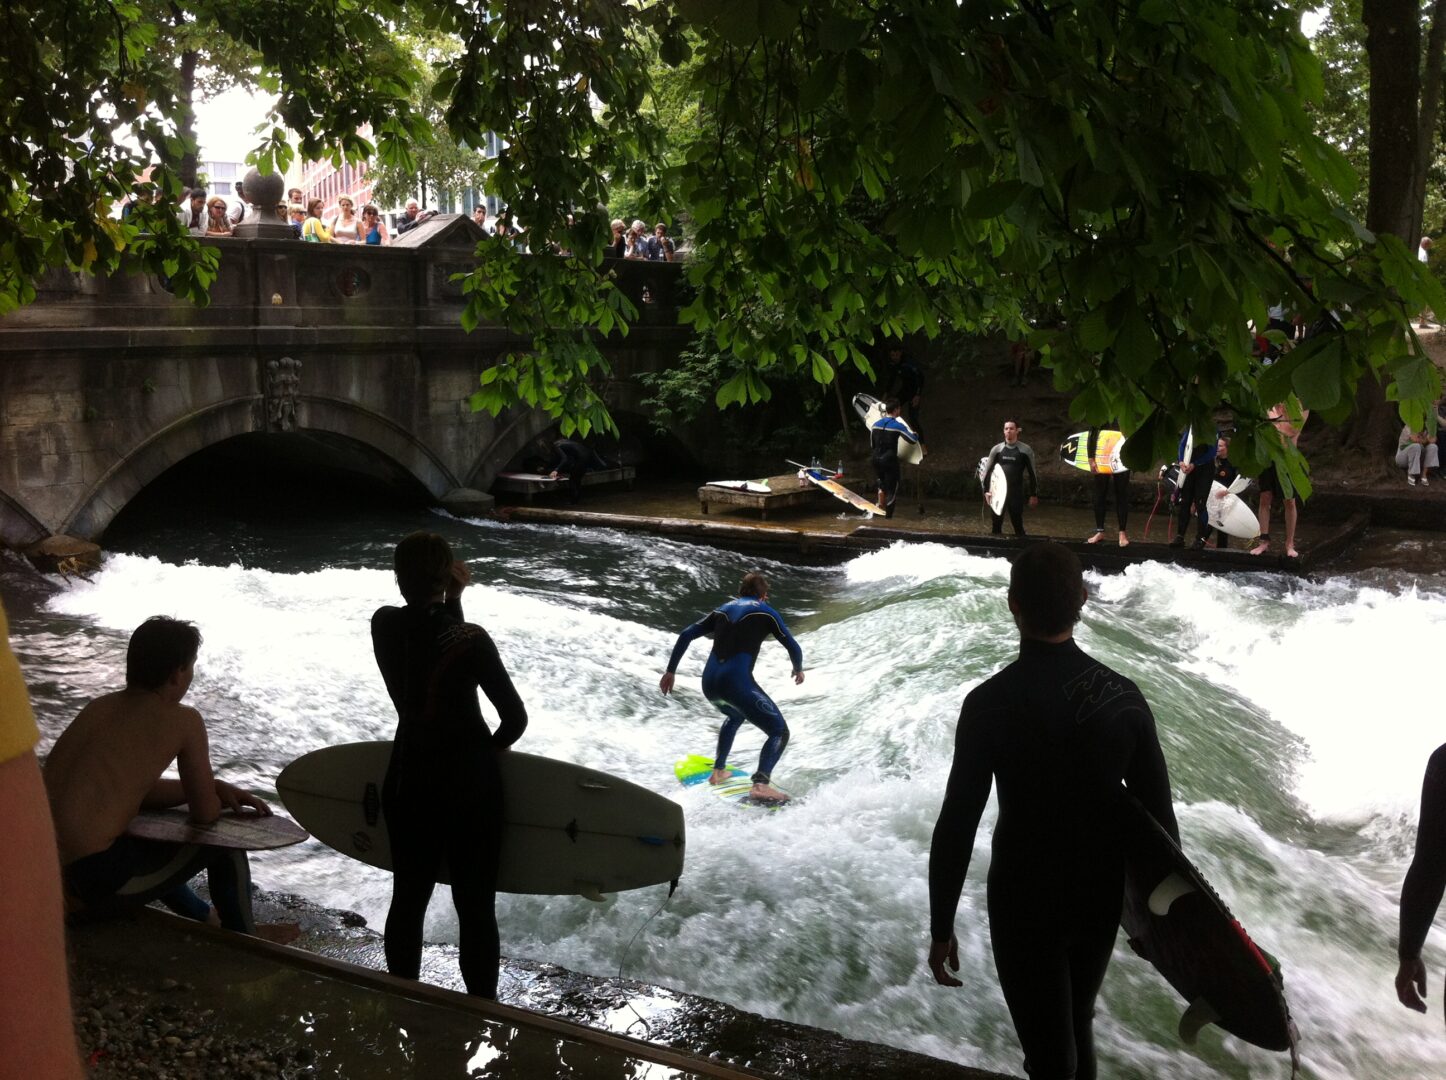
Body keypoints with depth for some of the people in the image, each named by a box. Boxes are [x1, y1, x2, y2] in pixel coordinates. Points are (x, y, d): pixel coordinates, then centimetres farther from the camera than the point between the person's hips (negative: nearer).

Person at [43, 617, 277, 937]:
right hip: (98, 880, -8)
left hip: (45, 868, 8)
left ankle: (206, 919, 55)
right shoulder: (183, 720, -8)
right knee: (225, 841, 12)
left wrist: (214, 787, 20)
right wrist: (221, 796, 22)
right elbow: (205, 814, -1)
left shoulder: (100, 706, 12)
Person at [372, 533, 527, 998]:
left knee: (408, 899, 18)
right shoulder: (469, 639, -19)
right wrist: (485, 752, 3)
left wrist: (452, 599, 6)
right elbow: (515, 718, -15)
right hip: (469, 785, -5)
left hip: (407, 782, 5)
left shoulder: (384, 625, -5)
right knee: (475, 909, 6)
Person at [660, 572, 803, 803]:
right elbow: (792, 646, 9)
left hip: (709, 683, 6)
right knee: (780, 732, 2)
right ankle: (761, 783, -20)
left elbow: (686, 635, 17)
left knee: (735, 717, 38)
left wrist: (670, 671, 22)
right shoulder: (765, 611, 9)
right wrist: (798, 669, 29)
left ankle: (718, 771, 37)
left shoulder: (722, 610, 22)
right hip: (736, 682, -6)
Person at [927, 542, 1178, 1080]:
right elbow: (1159, 814, -4)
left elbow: (956, 828, -17)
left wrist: (940, 929, -5)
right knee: (1075, 1026, 27)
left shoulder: (990, 704, -21)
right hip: (1101, 897, 4)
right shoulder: (1123, 695, -11)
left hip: (1024, 904, -4)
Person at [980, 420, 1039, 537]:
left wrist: (1034, 495, 2)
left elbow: (1032, 473, 3)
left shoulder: (1025, 450, -1)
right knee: (996, 523, 6)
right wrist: (986, 490, 3)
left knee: (1017, 523, -1)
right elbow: (987, 470, 10)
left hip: (1016, 492, -2)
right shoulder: (997, 449, 5)